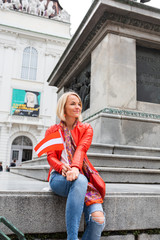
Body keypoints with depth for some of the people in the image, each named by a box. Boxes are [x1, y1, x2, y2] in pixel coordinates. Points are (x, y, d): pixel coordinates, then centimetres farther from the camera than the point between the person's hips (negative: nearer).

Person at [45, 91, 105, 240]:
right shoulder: (52, 131, 12)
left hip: (81, 175, 2)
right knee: (80, 181, -39)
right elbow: (51, 157, 1)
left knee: (98, 219, -24)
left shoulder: (86, 129, 13)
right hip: (59, 177, -1)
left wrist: (75, 168, -30)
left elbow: (81, 149, -8)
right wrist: (63, 168, -23)